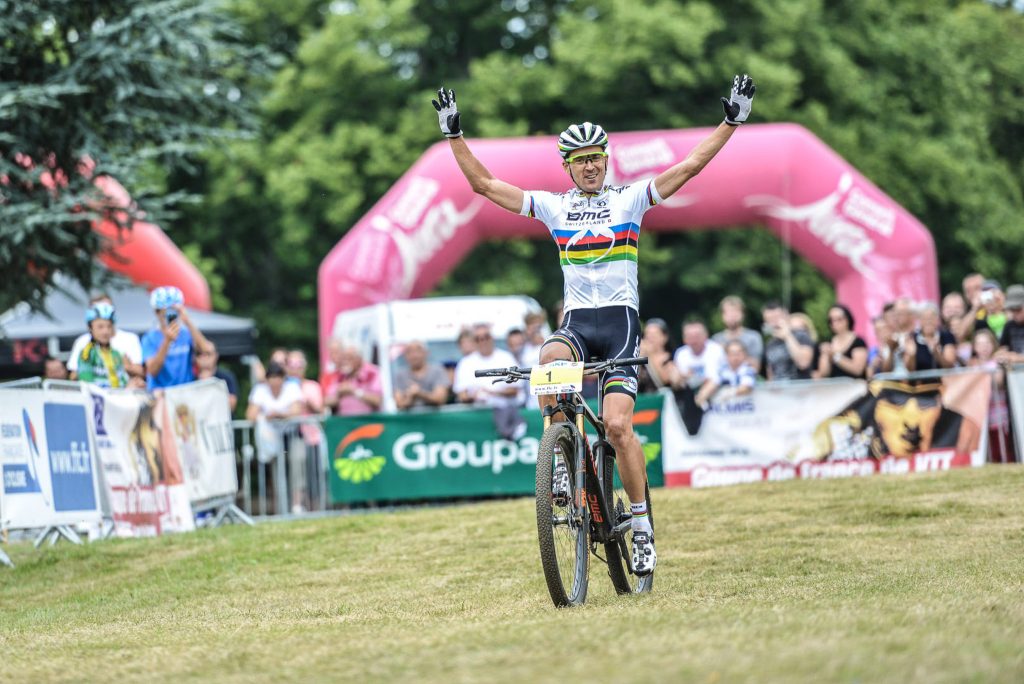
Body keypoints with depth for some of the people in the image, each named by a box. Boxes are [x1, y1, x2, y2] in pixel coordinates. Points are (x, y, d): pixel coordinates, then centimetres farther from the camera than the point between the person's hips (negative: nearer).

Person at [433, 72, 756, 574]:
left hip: (620, 319, -2)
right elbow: (483, 184, 8)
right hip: (576, 320, 2)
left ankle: (642, 522, -1)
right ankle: (563, 461, -18)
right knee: (549, 361, -34)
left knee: (617, 425, -14)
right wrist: (455, 136, 3)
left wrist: (732, 122, -8)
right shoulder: (554, 206, 10)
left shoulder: (630, 198, 5)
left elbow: (690, 165, -1)